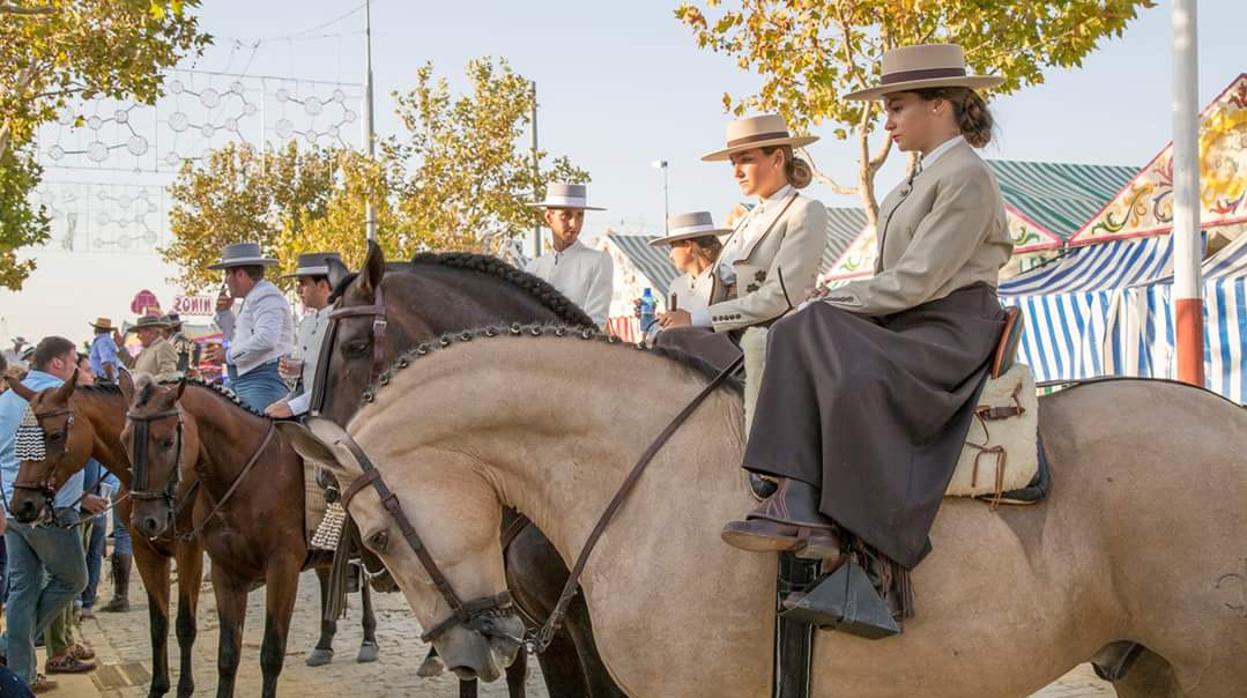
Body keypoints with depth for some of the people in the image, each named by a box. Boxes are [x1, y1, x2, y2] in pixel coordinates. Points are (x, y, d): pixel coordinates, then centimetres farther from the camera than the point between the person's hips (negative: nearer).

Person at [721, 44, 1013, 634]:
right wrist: (836, 303, 4)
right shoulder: (925, 175, 19)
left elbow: (916, 280, -18)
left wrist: (837, 301, -10)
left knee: (858, 382, -34)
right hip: (907, 324, 10)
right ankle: (798, 503, -24)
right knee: (800, 335, -11)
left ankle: (882, 559, -27)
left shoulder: (966, 176, -11)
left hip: (954, 332, -10)